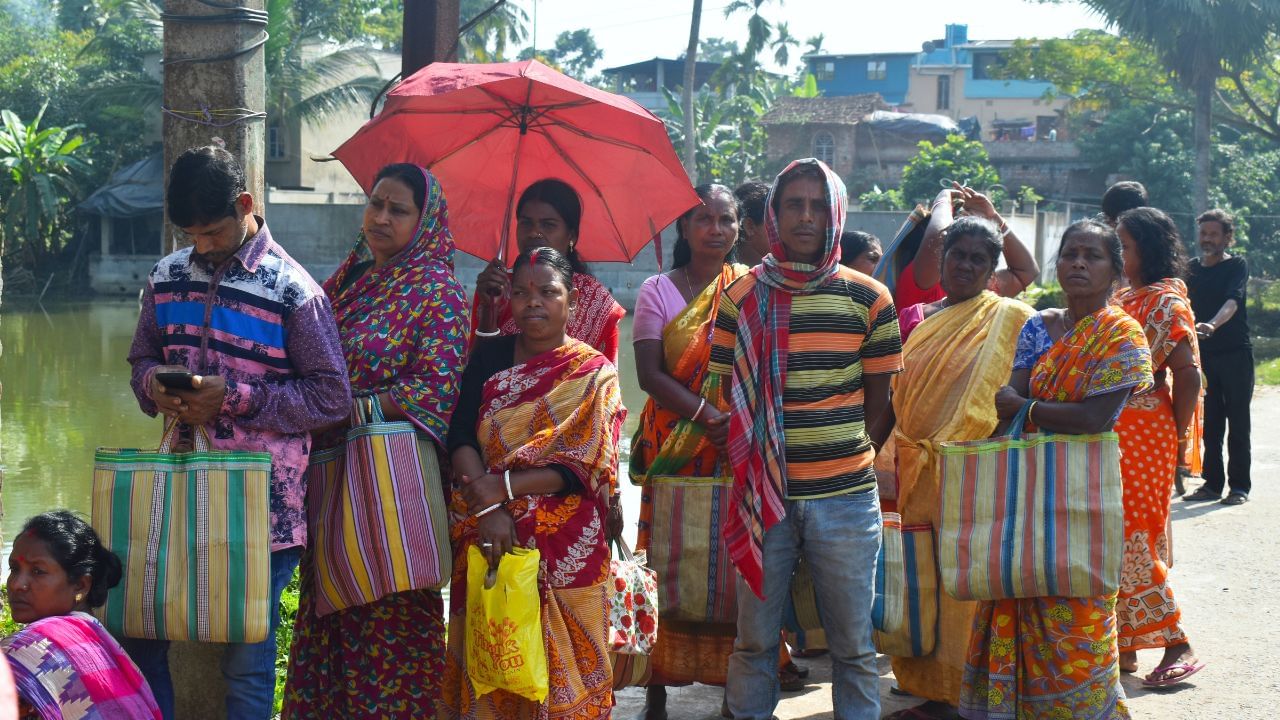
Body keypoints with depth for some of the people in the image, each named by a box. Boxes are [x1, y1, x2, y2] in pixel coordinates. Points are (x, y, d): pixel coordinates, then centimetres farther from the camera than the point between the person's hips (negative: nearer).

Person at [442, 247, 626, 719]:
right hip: (487, 538, 2)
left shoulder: (594, 374, 0)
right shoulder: (490, 356, 8)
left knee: (558, 668, 3)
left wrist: (503, 486, -18)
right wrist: (487, 505, -18)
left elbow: (581, 466, -10)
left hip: (564, 547, -2)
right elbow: (460, 436, -3)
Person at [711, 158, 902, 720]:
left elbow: (879, 403, 7)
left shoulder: (868, 299, 2)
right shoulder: (741, 297, 3)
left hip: (846, 497, 0)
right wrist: (760, 461, -2)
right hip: (763, 494, 0)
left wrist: (843, 452, 1)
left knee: (853, 644, 7)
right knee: (755, 641, 9)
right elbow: (730, 398, 6)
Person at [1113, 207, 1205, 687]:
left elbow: (1188, 373, -16)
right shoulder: (1123, 298, 14)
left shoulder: (1166, 301, -11)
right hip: (1111, 435, 8)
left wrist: (1179, 437, -14)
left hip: (1143, 436, -8)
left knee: (1129, 540, -9)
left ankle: (1177, 646, -2)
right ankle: (1124, 646, 16)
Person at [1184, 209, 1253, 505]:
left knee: (1238, 422, -2)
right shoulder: (1192, 269, 11)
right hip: (1204, 354, 5)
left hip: (1236, 353, -5)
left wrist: (1212, 325, -39)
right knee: (1210, 423, 6)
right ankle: (1212, 483, 13)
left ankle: (1239, 486, 3)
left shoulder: (1237, 266, -4)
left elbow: (1233, 302, -21)